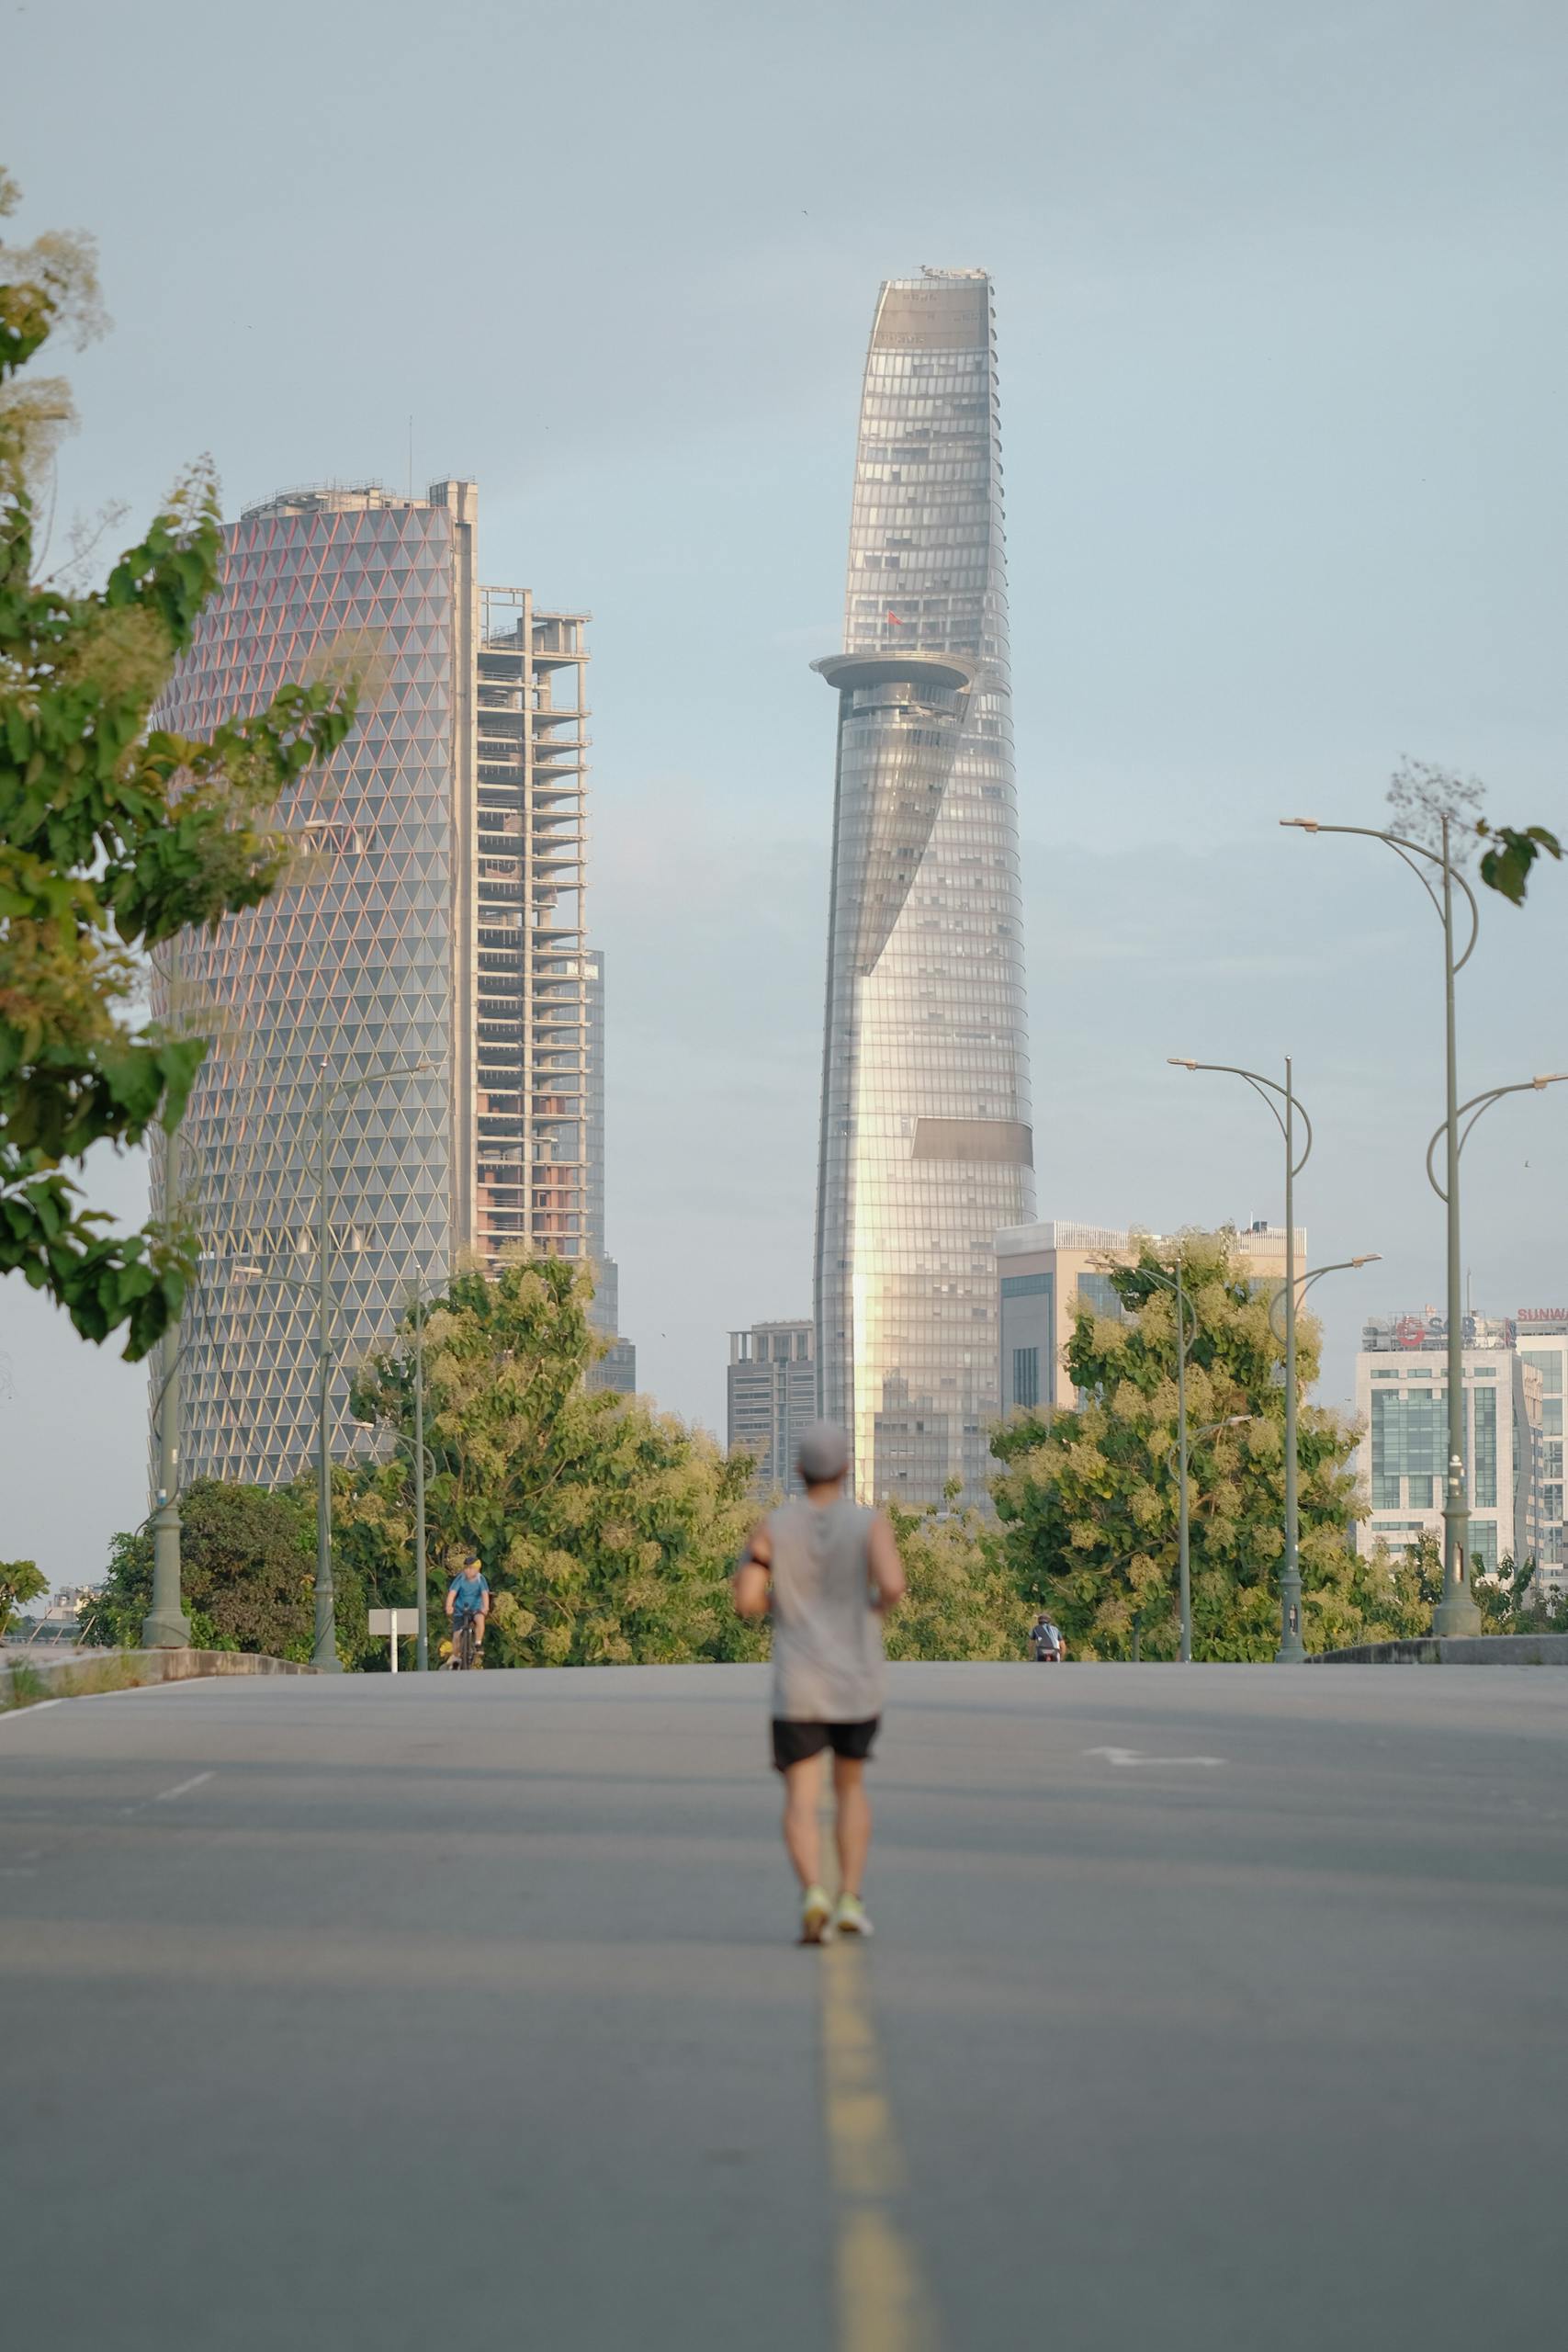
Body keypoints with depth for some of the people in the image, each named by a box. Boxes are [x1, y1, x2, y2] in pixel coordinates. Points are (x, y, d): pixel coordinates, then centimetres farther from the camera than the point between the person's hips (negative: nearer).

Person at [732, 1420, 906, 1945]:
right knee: (850, 1788, 22)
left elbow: (746, 1602, -7)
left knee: (801, 1801, -3)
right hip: (858, 1685, 1)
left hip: (797, 1689, -1)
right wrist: (879, 1606, 4)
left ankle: (813, 1893, -28)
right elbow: (893, 1585, -20)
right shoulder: (870, 1524, -4)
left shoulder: (773, 1527, -1)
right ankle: (850, 1900, 15)